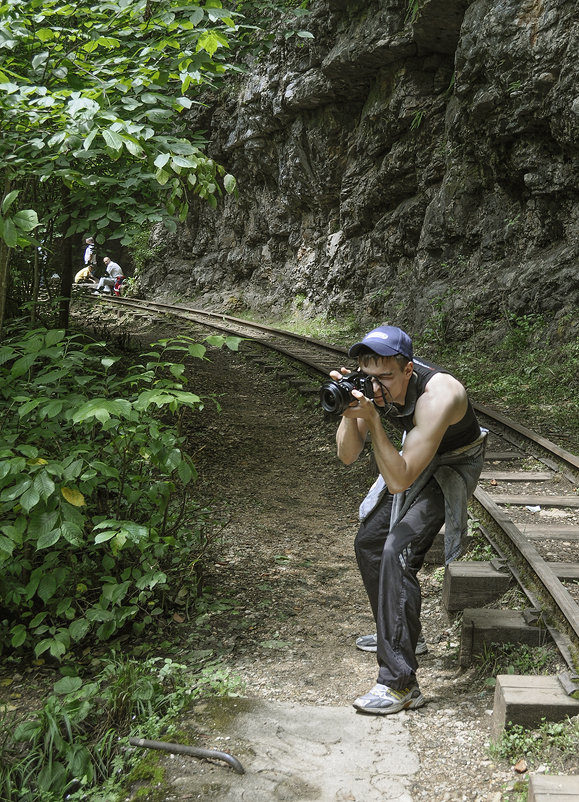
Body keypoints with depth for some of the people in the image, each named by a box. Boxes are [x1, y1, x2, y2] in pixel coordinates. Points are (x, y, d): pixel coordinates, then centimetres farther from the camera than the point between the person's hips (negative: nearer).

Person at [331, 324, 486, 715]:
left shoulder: (438, 395, -39)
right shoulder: (375, 385, -19)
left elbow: (400, 480, -39)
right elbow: (348, 455, -15)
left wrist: (373, 419, -46)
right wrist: (350, 411, -33)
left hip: (452, 467, -8)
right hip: (417, 460, 8)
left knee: (399, 551, -22)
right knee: (369, 543, 13)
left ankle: (400, 685, -18)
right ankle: (401, 634, 36)